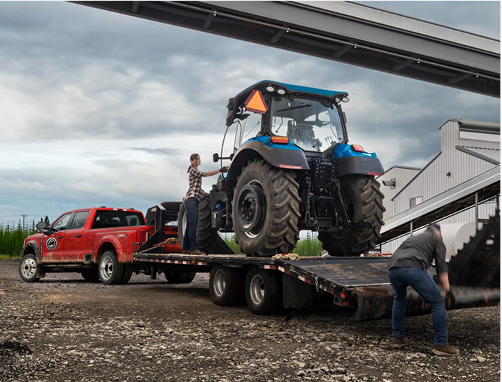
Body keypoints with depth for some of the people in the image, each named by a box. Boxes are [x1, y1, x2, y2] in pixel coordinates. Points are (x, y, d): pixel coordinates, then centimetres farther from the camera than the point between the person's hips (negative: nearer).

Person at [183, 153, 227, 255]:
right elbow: (205, 174, -17)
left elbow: (198, 189, 27)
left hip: (193, 200, 10)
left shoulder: (196, 172, 26)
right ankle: (193, 248, -17)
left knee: (190, 226, 8)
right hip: (191, 199, -10)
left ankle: (185, 248, 9)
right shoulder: (193, 170, -3)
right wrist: (219, 170, -24)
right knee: (193, 225, -14)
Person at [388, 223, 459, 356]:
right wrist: (446, 288, 13)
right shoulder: (437, 239, 23)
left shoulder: (412, 238, 39)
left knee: (399, 300, 32)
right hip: (413, 269, -6)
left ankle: (397, 338, 31)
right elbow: (441, 266, 10)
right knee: (438, 303, 6)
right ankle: (440, 344, 6)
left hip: (393, 269, 6)